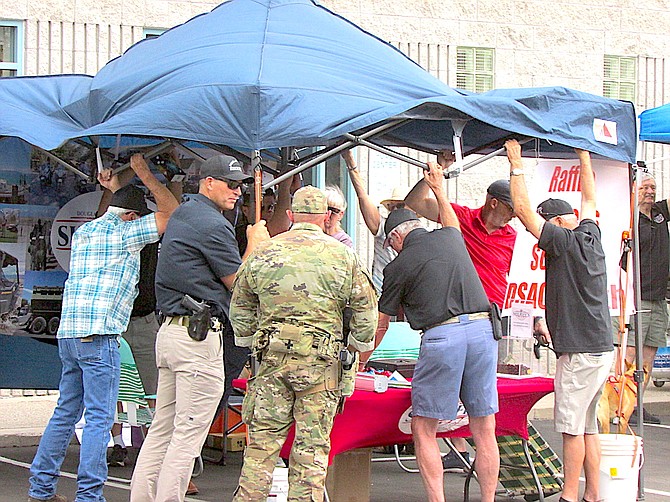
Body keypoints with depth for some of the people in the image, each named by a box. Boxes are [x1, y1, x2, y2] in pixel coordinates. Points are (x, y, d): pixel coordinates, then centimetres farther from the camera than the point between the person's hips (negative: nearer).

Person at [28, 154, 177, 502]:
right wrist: (145, 176, 6)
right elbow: (170, 213, -2)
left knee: (66, 412, 14)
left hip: (68, 333, 8)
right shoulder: (122, 235, -5)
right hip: (98, 335, -8)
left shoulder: (83, 232, 18)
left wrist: (117, 191, 41)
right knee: (99, 417, -7)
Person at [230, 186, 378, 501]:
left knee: (263, 439, 6)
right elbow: (365, 309, 6)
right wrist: (358, 345, 20)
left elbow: (240, 307, 14)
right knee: (312, 444, 3)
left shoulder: (264, 253, 6)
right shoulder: (343, 256, 1)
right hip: (321, 360, -1)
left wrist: (249, 342, 25)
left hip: (272, 357, 2)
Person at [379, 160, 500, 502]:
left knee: (424, 430, 5)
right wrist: (438, 189, 58)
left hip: (442, 336, -5)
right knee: (484, 430, 8)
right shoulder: (449, 237, 17)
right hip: (483, 329, 5)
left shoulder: (399, 266, 6)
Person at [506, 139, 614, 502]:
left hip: (580, 351, -9)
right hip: (601, 348, 9)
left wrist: (517, 166, -5)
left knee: (571, 426, -5)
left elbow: (525, 212, -13)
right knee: (587, 426, 11)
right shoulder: (591, 236, 10)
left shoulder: (565, 242, -12)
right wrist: (584, 156, 34)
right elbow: (589, 199, 27)